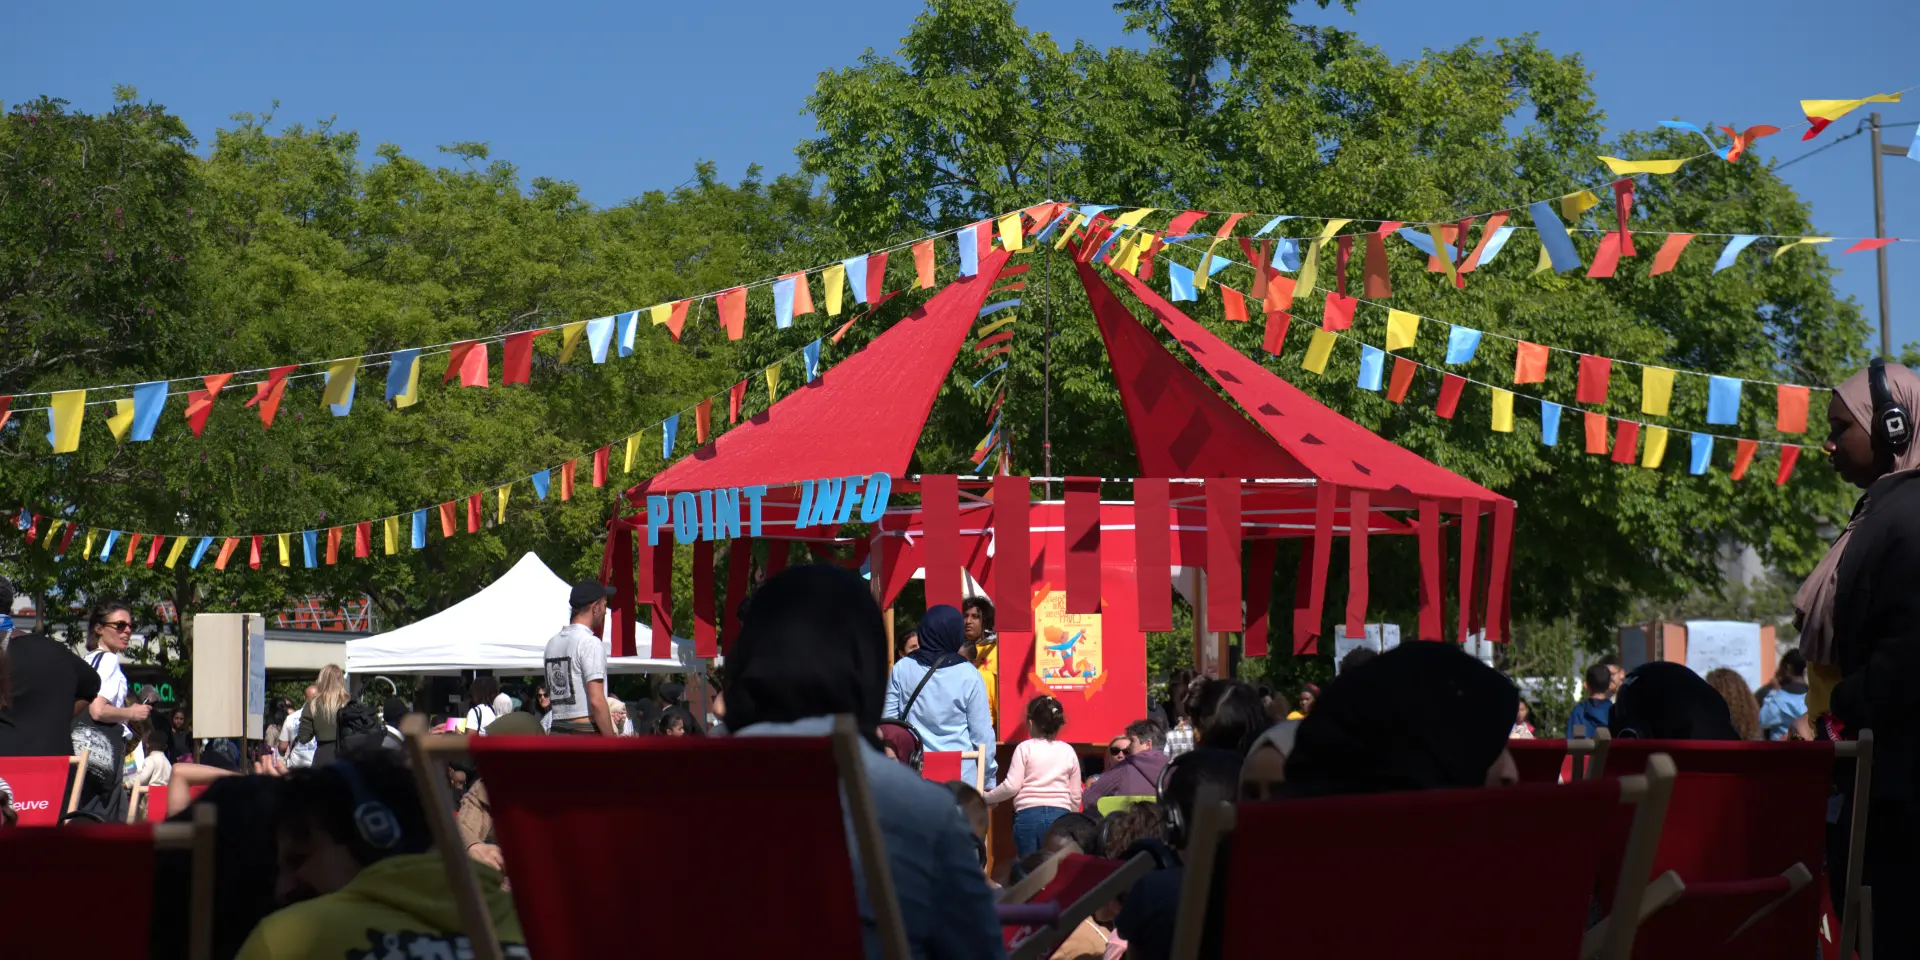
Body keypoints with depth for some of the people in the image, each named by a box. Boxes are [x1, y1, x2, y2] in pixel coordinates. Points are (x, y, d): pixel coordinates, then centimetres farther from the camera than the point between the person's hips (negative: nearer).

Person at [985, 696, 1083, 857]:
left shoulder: (1025, 748, 1)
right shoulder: (1068, 751, 9)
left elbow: (1011, 787, -3)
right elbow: (1076, 796, 11)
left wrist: (986, 797, 12)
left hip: (1029, 815, -2)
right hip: (1060, 815, 2)